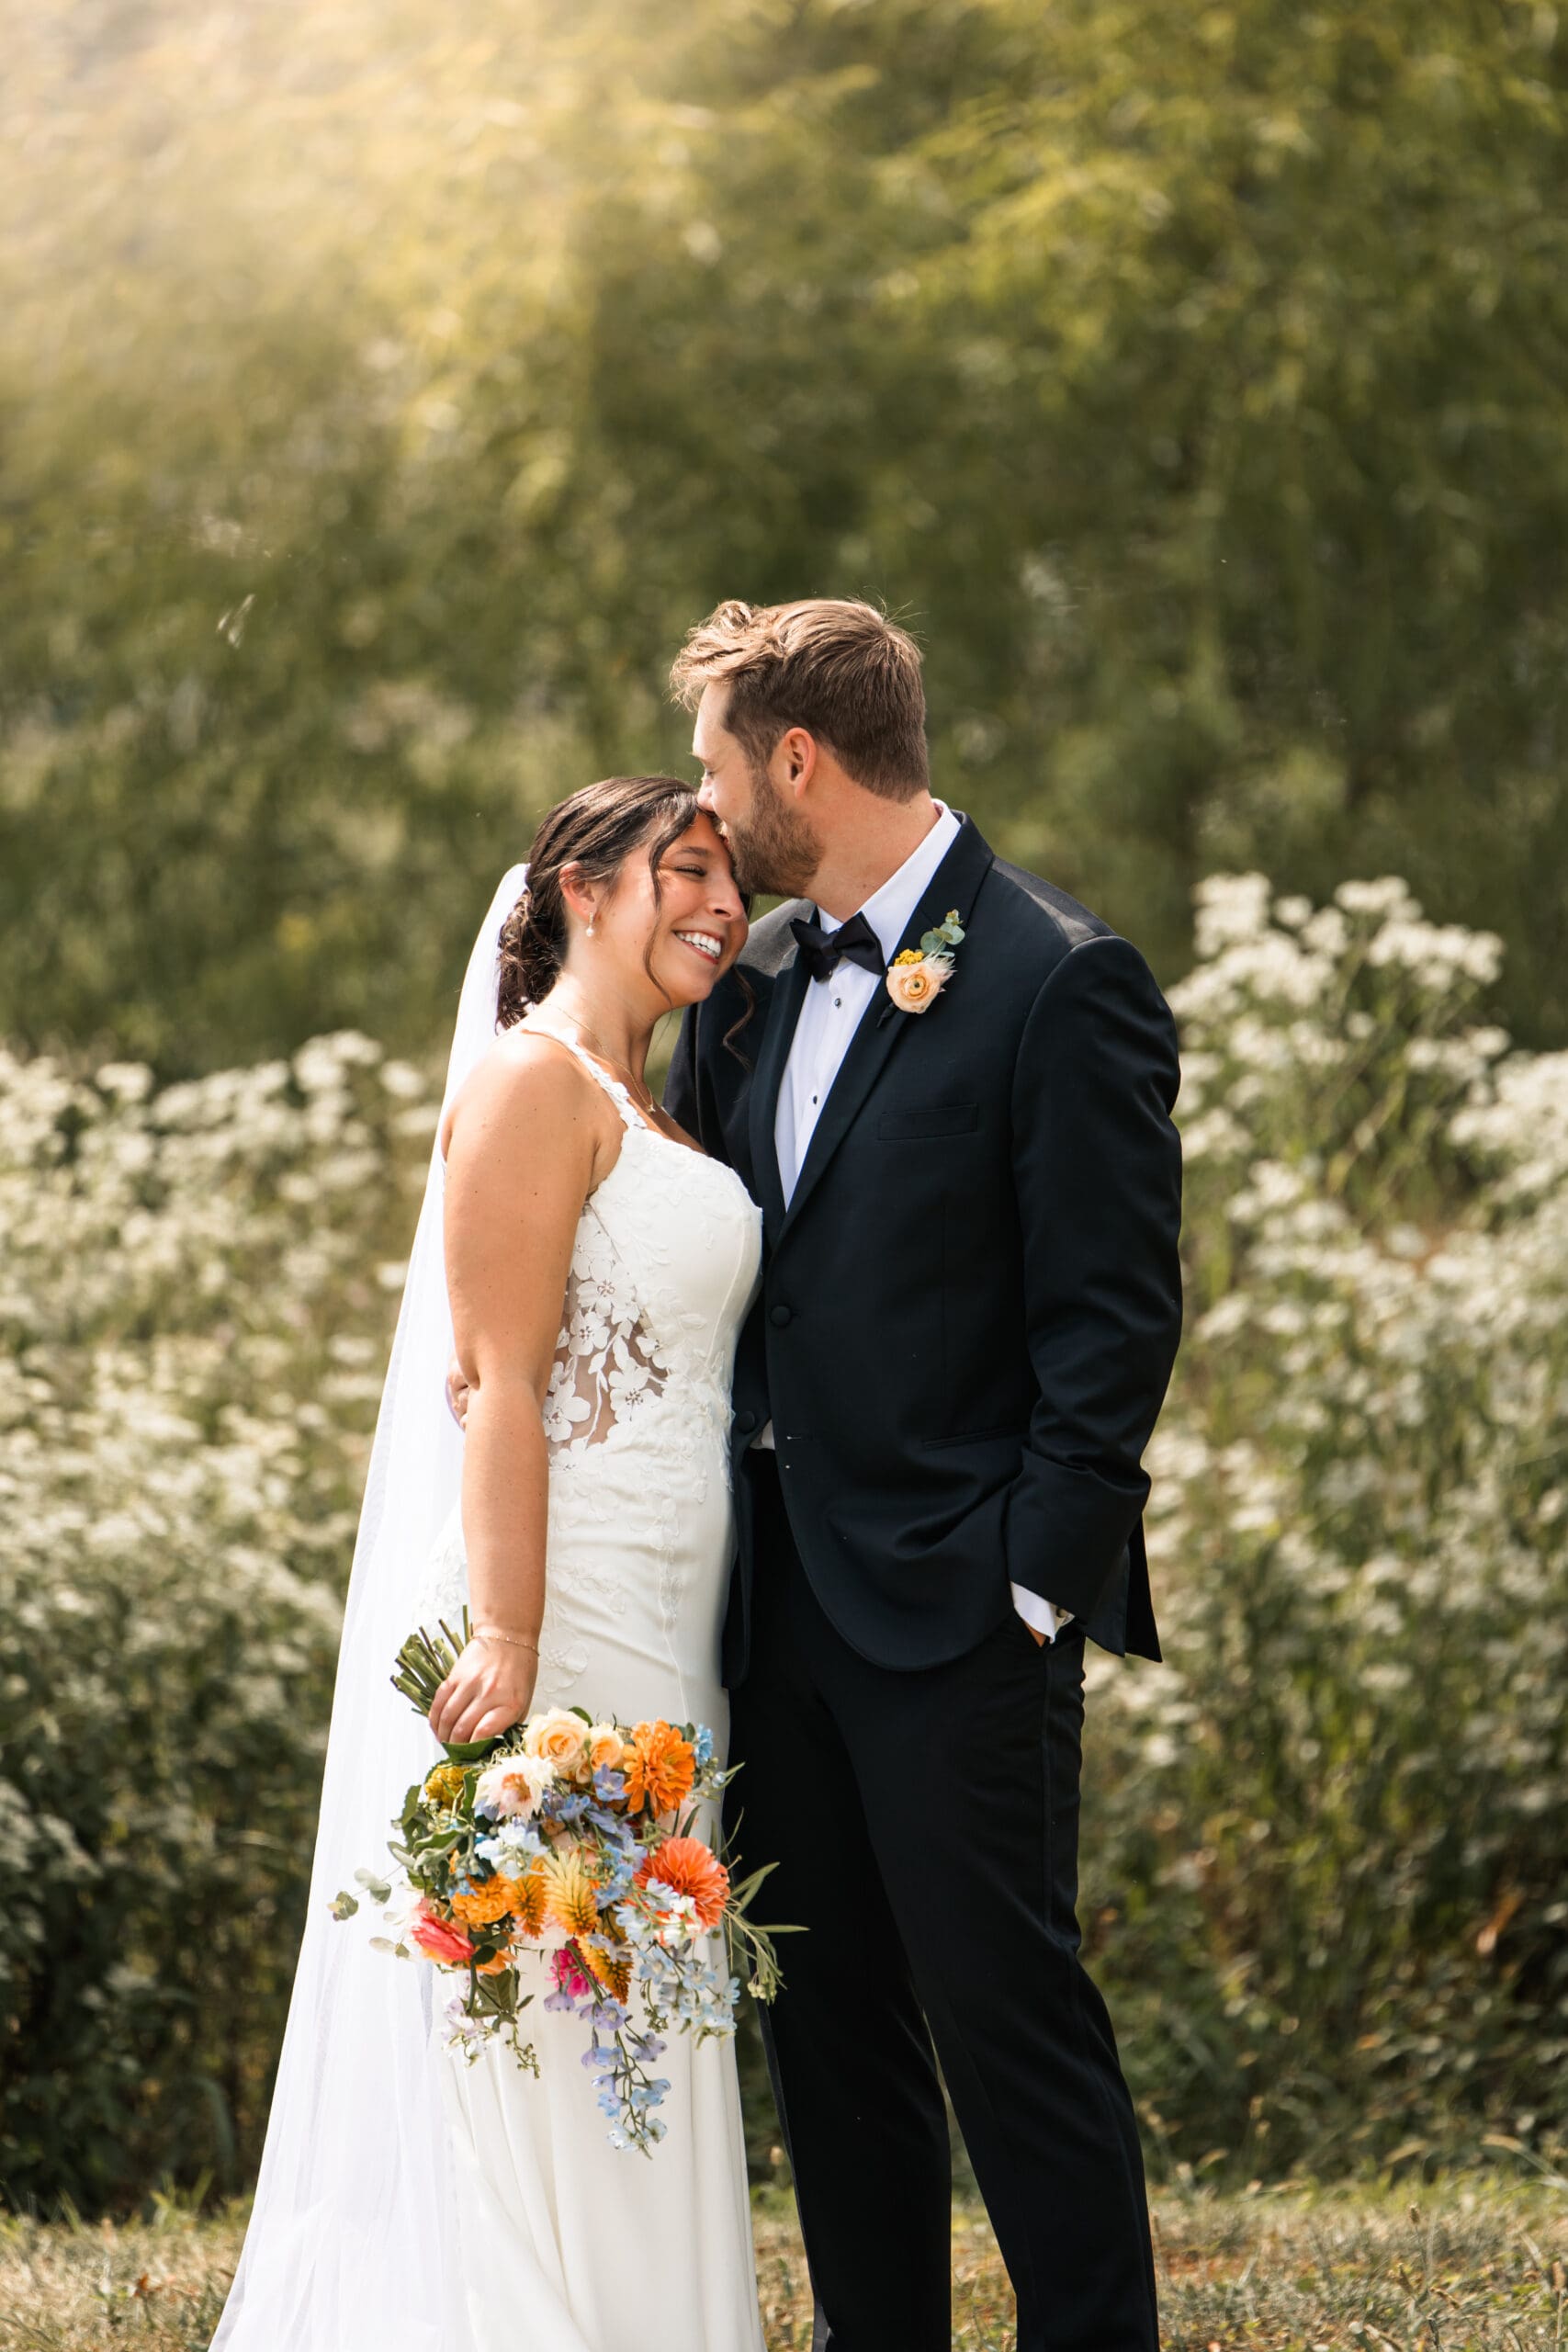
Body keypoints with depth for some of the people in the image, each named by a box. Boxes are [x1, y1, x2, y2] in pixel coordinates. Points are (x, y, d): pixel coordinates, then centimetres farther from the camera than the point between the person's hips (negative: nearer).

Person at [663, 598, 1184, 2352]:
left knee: (1006, 2007, -4)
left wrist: (1037, 1584, -15)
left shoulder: (1058, 982, -11)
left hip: (956, 1607, -7)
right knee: (825, 2011, 13)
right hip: (781, 1594, 8)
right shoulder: (756, 975, 12)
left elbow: (1115, 1316, -12)